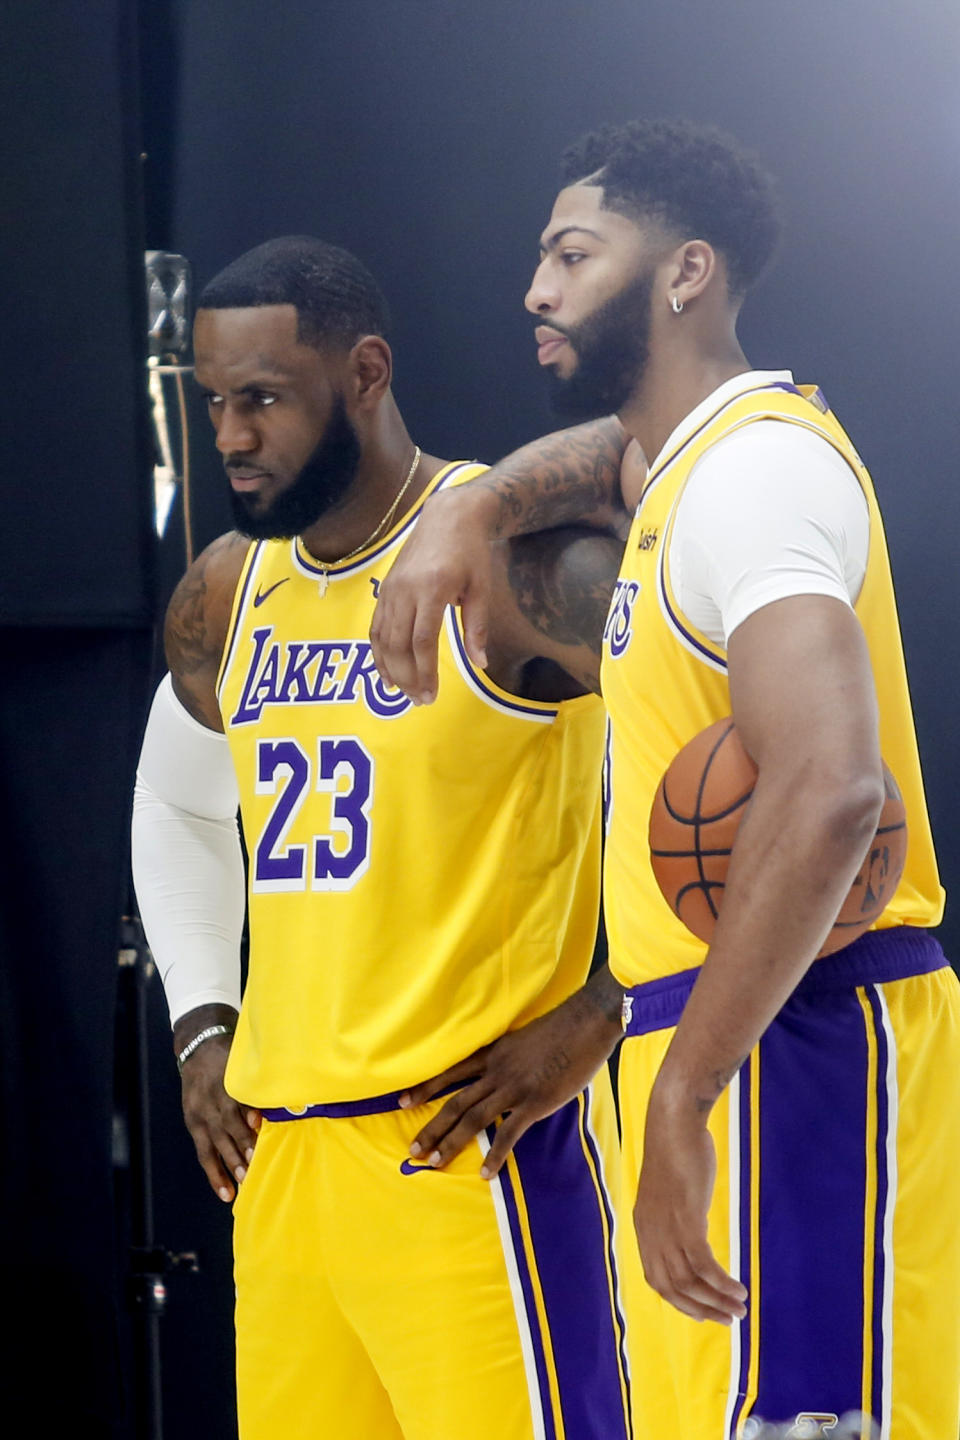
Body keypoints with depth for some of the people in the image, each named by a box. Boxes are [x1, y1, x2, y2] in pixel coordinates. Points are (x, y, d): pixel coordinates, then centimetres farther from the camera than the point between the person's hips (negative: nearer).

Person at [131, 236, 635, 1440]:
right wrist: (201, 1027, 18)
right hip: (280, 1147, 7)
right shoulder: (226, 593, 12)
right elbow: (174, 807, 31)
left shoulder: (518, 560, -12)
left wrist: (594, 1021, -14)